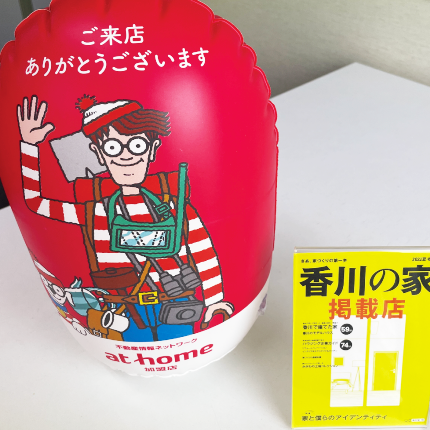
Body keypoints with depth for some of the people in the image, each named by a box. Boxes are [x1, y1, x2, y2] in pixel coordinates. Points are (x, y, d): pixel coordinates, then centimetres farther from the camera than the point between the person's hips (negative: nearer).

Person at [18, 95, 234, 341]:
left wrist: (214, 300, 1)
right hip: (129, 317, 1)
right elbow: (35, 200, 0)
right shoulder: (95, 214, -7)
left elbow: (205, 254, -3)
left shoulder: (176, 208, -10)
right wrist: (30, 145, -6)